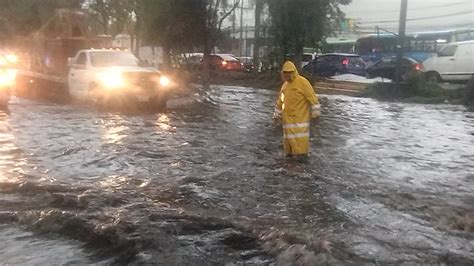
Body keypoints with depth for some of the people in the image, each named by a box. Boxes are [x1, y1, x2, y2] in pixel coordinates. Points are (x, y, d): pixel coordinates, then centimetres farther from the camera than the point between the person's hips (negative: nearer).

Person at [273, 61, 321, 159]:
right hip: (288, 116, 6)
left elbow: (312, 97, -10)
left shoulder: (302, 82, -8)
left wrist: (316, 112, -13)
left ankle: (302, 153, -8)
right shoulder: (285, 85, 13)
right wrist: (277, 114, 21)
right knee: (289, 134, 8)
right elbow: (280, 101, 21)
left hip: (300, 116, -6)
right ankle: (290, 151, 18)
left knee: (300, 134, -11)